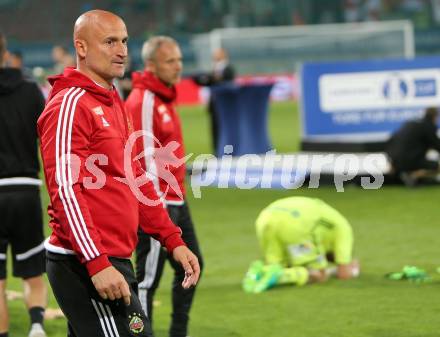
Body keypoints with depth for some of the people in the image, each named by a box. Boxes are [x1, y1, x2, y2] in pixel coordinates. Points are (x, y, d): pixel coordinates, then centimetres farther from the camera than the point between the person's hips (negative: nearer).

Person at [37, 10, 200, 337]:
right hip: (85, 264, -9)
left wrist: (173, 241, 16)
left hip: (111, 260, 9)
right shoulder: (70, 105, -11)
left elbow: (136, 182, 23)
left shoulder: (114, 104, 19)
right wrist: (96, 263, -24)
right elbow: (65, 190, -18)